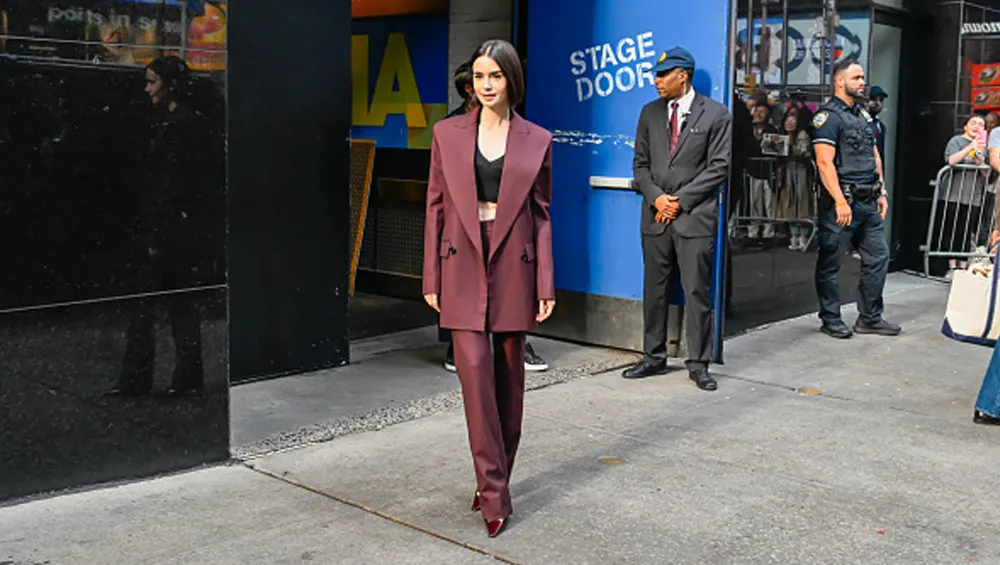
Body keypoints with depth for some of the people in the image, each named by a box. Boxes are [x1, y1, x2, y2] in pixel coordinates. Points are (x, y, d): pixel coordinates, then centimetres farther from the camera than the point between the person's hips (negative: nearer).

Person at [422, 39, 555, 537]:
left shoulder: (537, 141, 4)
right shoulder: (448, 133, 4)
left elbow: (542, 214, 5)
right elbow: (436, 207, 5)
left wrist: (545, 285, -1)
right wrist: (432, 278, 1)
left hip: (514, 267, 1)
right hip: (464, 267, 0)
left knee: (509, 378, 8)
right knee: (475, 374, -9)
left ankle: (496, 479, 25)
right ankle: (494, 494, -3)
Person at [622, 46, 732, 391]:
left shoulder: (715, 114, 0)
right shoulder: (650, 113, 13)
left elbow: (719, 166, -5)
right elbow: (640, 163, 12)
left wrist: (680, 200, -10)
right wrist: (656, 197, -5)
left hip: (695, 216, -4)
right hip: (656, 215, 4)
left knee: (697, 291, -2)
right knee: (654, 290, 8)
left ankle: (698, 364, 6)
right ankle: (654, 358, 18)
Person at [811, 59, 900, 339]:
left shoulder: (863, 114, 18)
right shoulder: (828, 116, -10)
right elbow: (825, 162, -17)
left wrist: (881, 193, 15)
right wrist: (840, 202, -22)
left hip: (869, 201, 9)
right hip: (842, 200, -9)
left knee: (878, 257, 9)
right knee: (830, 262, 1)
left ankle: (870, 318, 19)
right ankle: (831, 319, 11)